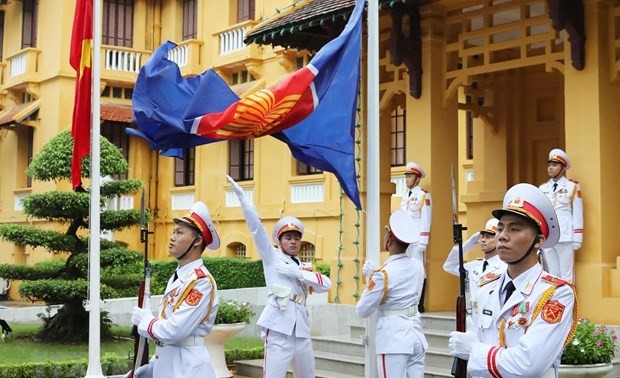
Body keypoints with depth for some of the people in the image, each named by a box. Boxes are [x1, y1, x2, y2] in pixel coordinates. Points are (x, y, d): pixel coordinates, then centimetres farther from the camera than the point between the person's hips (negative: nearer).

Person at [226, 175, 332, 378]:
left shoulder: (304, 267, 19)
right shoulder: (272, 257, 7)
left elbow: (326, 284, 3)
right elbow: (256, 227, -3)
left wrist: (297, 273, -9)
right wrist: (241, 196, -11)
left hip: (301, 332, 6)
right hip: (279, 330, -6)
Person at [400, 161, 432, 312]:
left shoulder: (424, 195, -4)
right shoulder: (405, 197, 18)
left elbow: (425, 220, -10)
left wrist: (422, 242, -15)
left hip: (416, 240, -7)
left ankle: (419, 305, -3)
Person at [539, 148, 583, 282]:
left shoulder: (573, 187, 2)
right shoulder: (543, 188, 13)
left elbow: (577, 214, -1)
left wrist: (577, 239, -6)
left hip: (565, 238, -4)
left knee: (566, 275, -1)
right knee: (552, 275, 8)